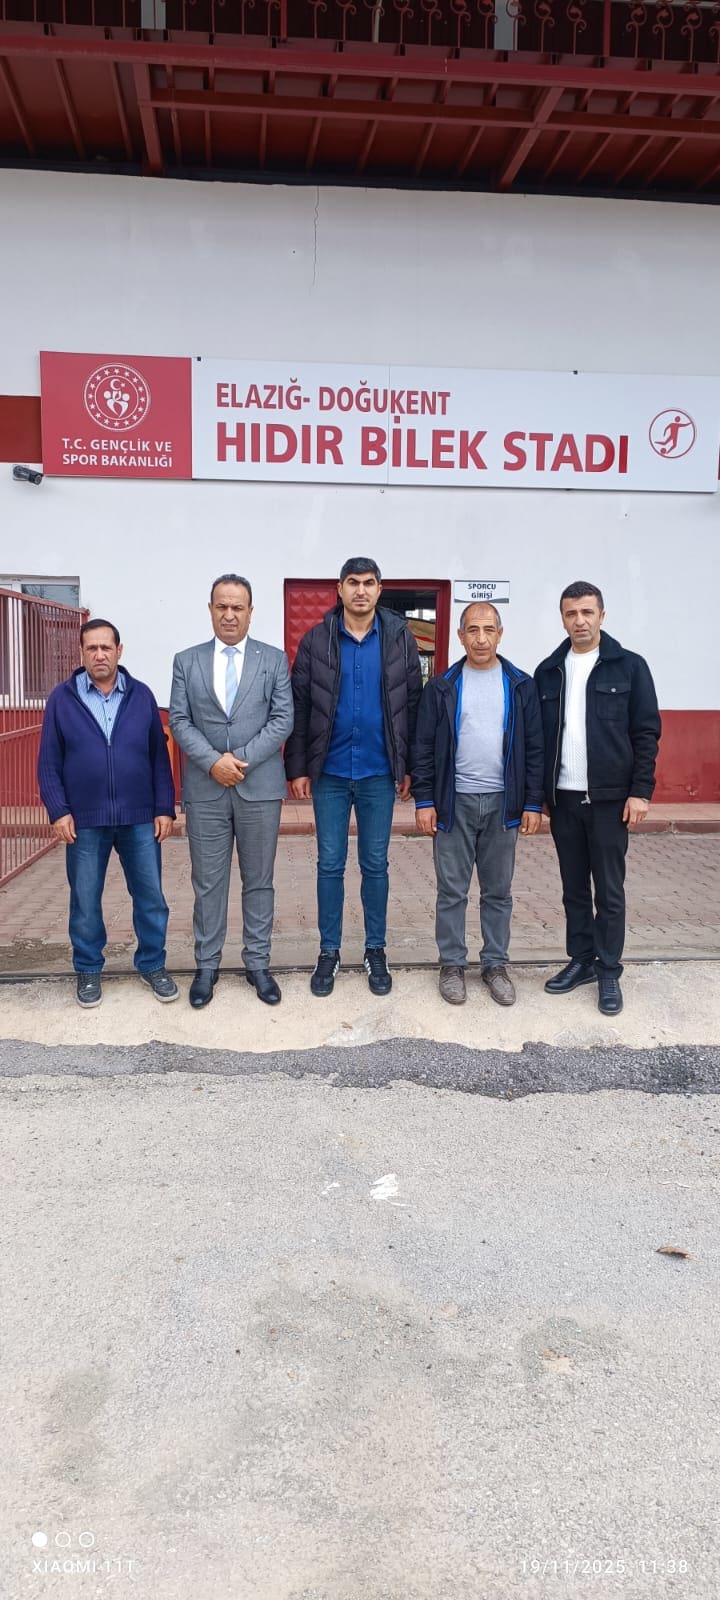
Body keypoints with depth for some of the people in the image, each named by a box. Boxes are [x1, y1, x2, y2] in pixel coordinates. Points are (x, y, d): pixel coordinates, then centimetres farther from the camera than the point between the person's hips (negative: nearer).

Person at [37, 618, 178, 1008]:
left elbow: (159, 756, 5)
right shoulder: (62, 698, 1)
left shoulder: (141, 695, 3)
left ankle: (153, 965, 23)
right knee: (85, 900, 10)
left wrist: (165, 808, 0)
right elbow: (49, 762, 1)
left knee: (150, 895, 6)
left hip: (140, 818, 1)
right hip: (84, 820, -1)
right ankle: (88, 970, 26)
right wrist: (58, 810, -8)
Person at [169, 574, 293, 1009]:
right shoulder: (186, 661, 7)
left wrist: (241, 758, -14)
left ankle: (258, 964, 20)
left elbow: (283, 720, -3)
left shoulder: (275, 659, 4)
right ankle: (207, 966, 19)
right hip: (204, 789, 1)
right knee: (208, 883, 7)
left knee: (259, 881, 8)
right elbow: (180, 721, 1)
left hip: (260, 786, 0)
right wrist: (213, 761, -14)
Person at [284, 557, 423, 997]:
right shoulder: (316, 640, 0)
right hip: (329, 773, 0)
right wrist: (297, 768, -3)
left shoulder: (401, 639, 0)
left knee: (375, 864, 9)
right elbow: (300, 708, 1)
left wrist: (409, 768, 0)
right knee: (330, 864, 7)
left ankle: (376, 952, 22)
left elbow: (413, 706, 2)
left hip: (380, 774, 0)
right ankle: (329, 952, 19)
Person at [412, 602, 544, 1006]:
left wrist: (533, 803, -2)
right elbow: (425, 747, 1)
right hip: (454, 802, -1)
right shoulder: (442, 687, 1)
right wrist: (424, 800, -5)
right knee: (452, 890, 5)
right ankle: (452, 964, 18)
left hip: (503, 803, 1)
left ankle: (496, 964, 22)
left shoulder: (522, 686, 3)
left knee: (499, 891, 10)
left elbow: (534, 748, 3)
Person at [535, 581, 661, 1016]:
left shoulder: (629, 666, -1)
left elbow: (647, 733, -3)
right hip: (563, 798, 3)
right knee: (574, 887, 12)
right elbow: (537, 735, 10)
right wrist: (538, 793, 6)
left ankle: (609, 972, 15)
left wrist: (640, 791, -9)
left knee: (609, 890, 4)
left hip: (608, 799, -3)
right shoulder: (548, 671, 9)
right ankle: (582, 960, 25)